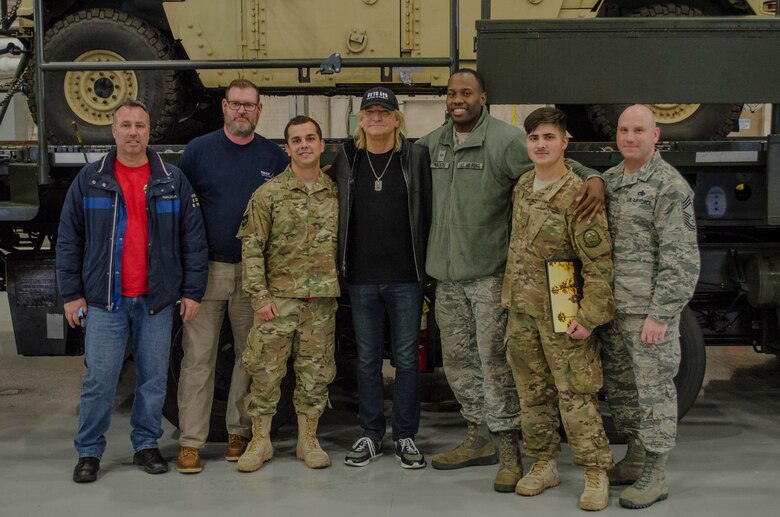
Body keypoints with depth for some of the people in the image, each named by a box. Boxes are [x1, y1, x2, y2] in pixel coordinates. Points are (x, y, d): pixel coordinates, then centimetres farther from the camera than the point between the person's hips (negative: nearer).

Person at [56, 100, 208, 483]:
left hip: (157, 300, 1)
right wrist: (71, 292, -1)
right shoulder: (89, 180, 3)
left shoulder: (173, 181, 4)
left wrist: (192, 290, -1)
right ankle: (89, 452, 14)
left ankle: (146, 445, 23)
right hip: (105, 300, -1)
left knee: (154, 378, 8)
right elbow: (69, 240, 4)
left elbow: (193, 239, 4)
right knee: (100, 379, 0)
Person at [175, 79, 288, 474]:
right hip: (207, 268, -2)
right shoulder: (199, 150, 3)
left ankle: (240, 431, 21)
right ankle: (190, 441, 4)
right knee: (198, 357, -1)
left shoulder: (274, 156, 7)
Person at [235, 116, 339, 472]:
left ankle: (308, 440, 22)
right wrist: (259, 296, -10)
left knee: (316, 373, 8)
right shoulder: (268, 194, -2)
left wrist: (342, 287, 7)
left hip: (322, 299, 3)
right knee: (264, 371, 0)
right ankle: (260, 441, 14)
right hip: (279, 298, -2)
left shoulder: (336, 193, 6)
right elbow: (251, 248, -4)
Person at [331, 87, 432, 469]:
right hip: (361, 277, 2)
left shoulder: (415, 157, 0)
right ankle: (371, 435, 21)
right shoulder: (346, 159, 5)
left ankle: (406, 436, 18)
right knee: (367, 359, 10)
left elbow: (426, 212, 1)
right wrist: (340, 263, 3)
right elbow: (335, 210, 9)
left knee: (407, 358, 6)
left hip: (405, 276, -1)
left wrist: (425, 264, -3)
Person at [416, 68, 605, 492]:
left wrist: (592, 177, -32)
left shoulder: (505, 139, -9)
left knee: (495, 361, -6)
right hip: (446, 274, 7)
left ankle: (509, 452, 6)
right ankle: (477, 440, 31)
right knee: (458, 360, 15)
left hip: (490, 273, -7)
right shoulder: (432, 142, 10)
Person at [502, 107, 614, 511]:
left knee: (575, 395, -2)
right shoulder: (523, 186, 8)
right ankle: (544, 463, 27)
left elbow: (599, 262, -16)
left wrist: (590, 315, -19)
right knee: (532, 393, 13)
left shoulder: (577, 195, -15)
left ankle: (595, 474, 10)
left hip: (561, 313, -7)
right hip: (521, 310, 7)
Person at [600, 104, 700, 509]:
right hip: (614, 307, 8)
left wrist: (660, 314, -20)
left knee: (653, 388, 0)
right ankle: (635, 458, 32)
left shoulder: (670, 186, -12)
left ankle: (654, 477, 10)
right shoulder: (610, 179, 11)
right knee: (619, 385, 16)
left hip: (649, 310, -8)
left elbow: (681, 259, -16)